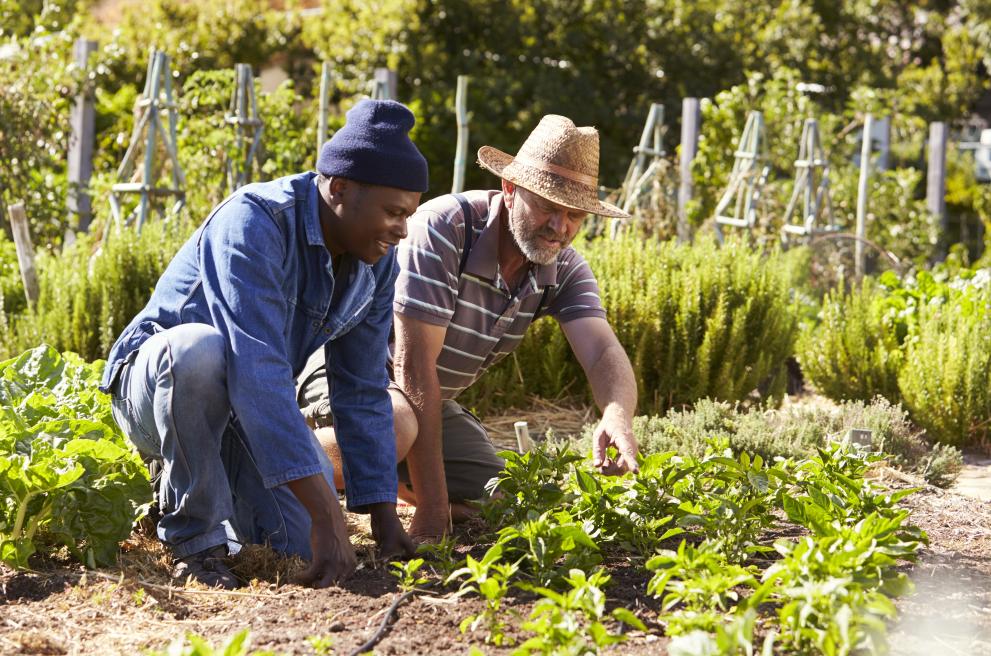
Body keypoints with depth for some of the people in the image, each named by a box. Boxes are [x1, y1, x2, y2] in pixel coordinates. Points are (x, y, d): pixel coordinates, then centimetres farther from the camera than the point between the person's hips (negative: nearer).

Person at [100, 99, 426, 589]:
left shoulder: (376, 263, -6)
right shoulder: (253, 224, -30)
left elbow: (363, 393, 0)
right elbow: (256, 370, -40)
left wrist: (384, 517, -6)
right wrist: (324, 512, -45)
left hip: (247, 411, 6)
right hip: (154, 384, -6)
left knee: (307, 546, -14)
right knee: (200, 349, -41)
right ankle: (195, 536, -20)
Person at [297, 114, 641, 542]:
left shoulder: (565, 270, -8)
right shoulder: (443, 230, -30)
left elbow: (604, 353, -22)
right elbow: (414, 365, -31)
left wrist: (618, 416, -49)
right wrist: (431, 505, -32)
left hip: (432, 400, 7)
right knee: (394, 427, -40)